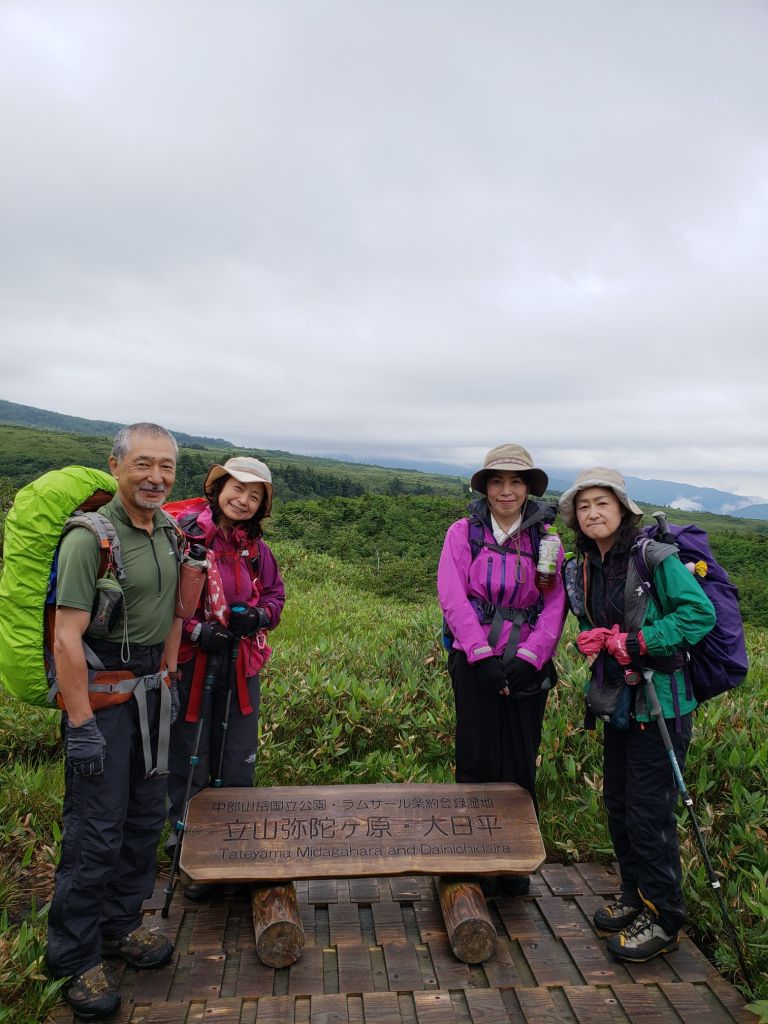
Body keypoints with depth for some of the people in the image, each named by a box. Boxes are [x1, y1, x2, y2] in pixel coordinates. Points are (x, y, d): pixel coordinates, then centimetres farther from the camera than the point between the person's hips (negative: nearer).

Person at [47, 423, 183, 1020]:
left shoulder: (170, 532, 5)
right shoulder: (91, 538, -18)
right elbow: (67, 639, -21)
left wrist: (166, 675, 15)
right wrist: (81, 725, -21)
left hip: (151, 688, 8)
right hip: (99, 691, -7)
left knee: (146, 814, 17)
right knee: (96, 828, 2)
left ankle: (121, 924, 37)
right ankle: (76, 960, 22)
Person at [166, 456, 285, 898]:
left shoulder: (254, 546, 5)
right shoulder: (182, 532, -13)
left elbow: (275, 594, 13)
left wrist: (258, 616, -7)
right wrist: (194, 630, -20)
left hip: (240, 665, 5)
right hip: (189, 662, -5)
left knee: (238, 762, 15)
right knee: (190, 763, 8)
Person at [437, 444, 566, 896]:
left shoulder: (545, 539, 4)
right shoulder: (464, 532, 1)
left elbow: (555, 606, -2)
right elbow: (453, 597, -7)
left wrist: (528, 657, -14)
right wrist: (483, 655, -15)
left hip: (528, 667, 1)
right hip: (475, 663, -1)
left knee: (521, 764, 8)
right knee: (478, 761, 4)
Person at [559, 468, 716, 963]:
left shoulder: (656, 559, -15)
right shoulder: (581, 570, 7)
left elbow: (701, 613, -19)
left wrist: (636, 643, -23)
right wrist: (592, 640, -6)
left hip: (660, 704, -7)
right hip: (618, 703, 7)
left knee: (649, 813, 0)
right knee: (618, 806, 16)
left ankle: (662, 920, 20)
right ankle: (635, 895, 36)